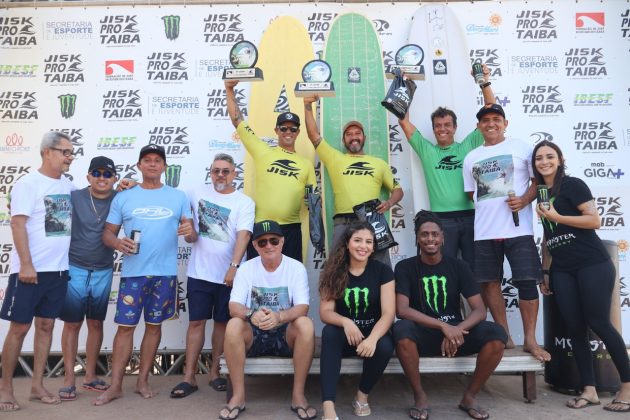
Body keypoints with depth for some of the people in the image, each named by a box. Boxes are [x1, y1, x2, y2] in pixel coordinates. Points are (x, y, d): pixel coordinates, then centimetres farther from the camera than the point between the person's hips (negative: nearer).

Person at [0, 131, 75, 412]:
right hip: (30, 270, -6)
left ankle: (37, 386, 20)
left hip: (58, 269, 6)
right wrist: (26, 265, -18)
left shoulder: (68, 186, 10)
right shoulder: (28, 183, -8)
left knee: (46, 325, 10)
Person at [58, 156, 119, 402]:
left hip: (103, 272, 2)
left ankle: (90, 376, 24)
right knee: (72, 324, 3)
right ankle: (69, 379, 14)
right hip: (75, 270, -2)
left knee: (96, 323, 11)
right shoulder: (74, 197, -5)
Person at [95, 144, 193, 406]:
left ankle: (143, 380, 22)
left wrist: (190, 232, -20)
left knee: (154, 325, 9)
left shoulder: (178, 197, 6)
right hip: (133, 272, 0)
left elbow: (190, 235, 4)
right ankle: (115, 385, 12)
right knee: (125, 326, 1)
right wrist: (117, 243, -17)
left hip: (165, 273, 1)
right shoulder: (123, 197, 6)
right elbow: (107, 232, 6)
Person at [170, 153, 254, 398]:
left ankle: (215, 373, 23)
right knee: (196, 322, 3)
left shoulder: (244, 202, -4)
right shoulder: (198, 194, 6)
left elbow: (243, 235, -15)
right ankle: (189, 378, 10)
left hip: (227, 275, -1)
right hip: (199, 273, 2)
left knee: (222, 322, 9)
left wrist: (234, 266, -25)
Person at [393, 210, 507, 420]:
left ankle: (470, 396, -3)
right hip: (423, 335, -2)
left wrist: (457, 330, -26)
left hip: (456, 332, 2)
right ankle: (420, 397, -12)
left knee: (496, 334, -25)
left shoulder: (458, 266, 1)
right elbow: (401, 310, -17)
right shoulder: (405, 267, -5)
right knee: (401, 329, -36)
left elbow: (480, 310, -5)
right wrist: (443, 326, -27)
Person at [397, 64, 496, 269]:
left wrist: (485, 83, -1)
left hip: (470, 217, 1)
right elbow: (404, 122, 8)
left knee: (475, 270, 8)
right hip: (442, 220, 0)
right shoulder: (426, 150, 11)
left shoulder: (468, 146, 10)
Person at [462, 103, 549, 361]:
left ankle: (530, 340, 7)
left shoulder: (521, 148, 6)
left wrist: (524, 199, -12)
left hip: (518, 228, -3)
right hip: (485, 231, 4)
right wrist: (486, 208, 4)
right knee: (489, 282, 5)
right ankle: (504, 336, 17)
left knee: (527, 282, -4)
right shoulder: (471, 158, 15)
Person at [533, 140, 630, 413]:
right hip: (562, 271, 6)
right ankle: (589, 390, 11)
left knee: (598, 323, -5)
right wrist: (544, 271, 14)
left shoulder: (573, 185, -3)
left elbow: (594, 220, -12)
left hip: (593, 265, -6)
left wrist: (557, 217, -15)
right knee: (575, 329, 3)